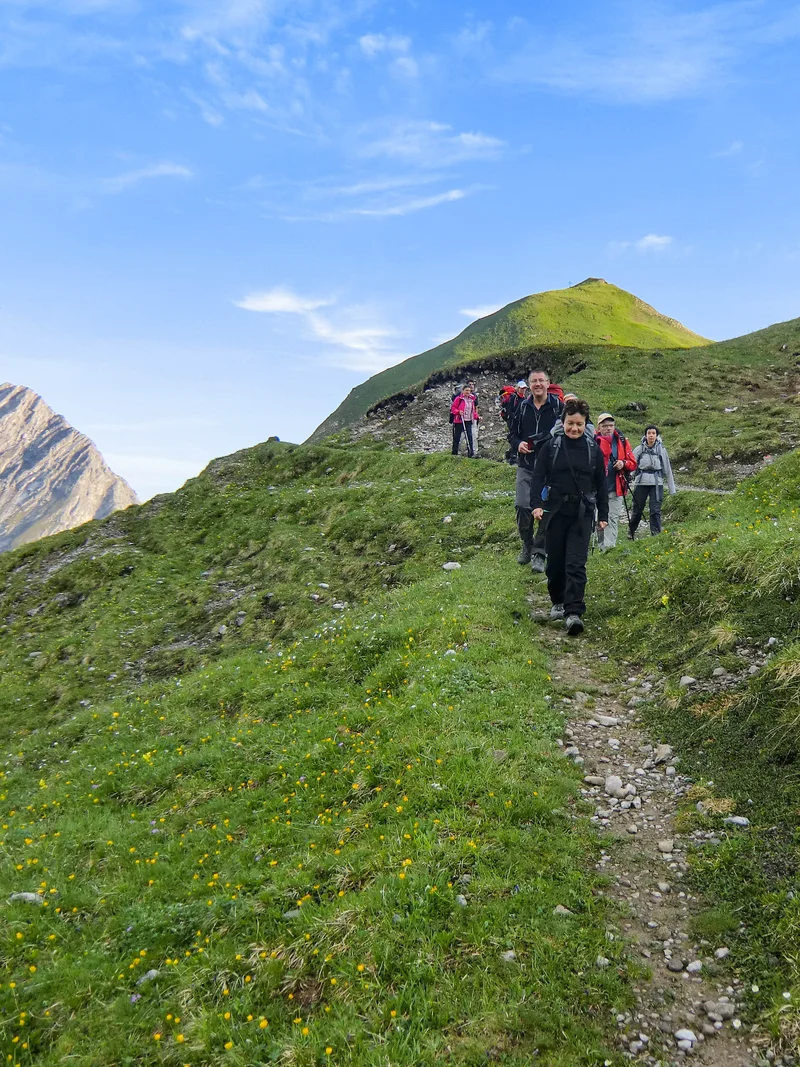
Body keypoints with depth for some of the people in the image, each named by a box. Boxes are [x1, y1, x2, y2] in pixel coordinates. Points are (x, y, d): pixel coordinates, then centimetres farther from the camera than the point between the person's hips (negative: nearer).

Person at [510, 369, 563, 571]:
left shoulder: (558, 406, -1)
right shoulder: (523, 407, 9)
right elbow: (512, 433, 18)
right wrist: (518, 444, -3)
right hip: (526, 466, 3)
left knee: (547, 510, -1)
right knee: (522, 506, -3)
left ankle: (539, 553, 8)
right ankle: (527, 545, 20)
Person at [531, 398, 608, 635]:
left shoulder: (594, 449, 6)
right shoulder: (550, 446, 2)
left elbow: (600, 485, 10)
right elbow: (538, 477, -1)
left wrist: (603, 515, 10)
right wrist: (538, 504, -15)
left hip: (582, 513, 0)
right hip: (555, 511, 1)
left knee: (576, 563, -9)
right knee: (555, 561, 9)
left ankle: (573, 613, -12)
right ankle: (558, 601, 31)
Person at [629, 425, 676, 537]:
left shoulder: (661, 449, 2)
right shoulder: (639, 449, -1)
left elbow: (667, 469, 6)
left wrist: (672, 489, 7)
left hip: (657, 483, 0)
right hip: (641, 483, 0)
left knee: (655, 510, -5)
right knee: (637, 509, 9)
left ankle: (656, 534, 2)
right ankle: (631, 532, 28)